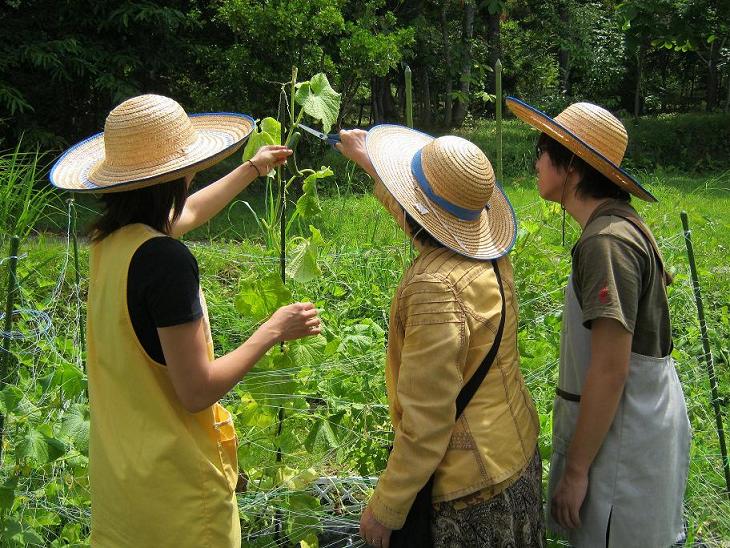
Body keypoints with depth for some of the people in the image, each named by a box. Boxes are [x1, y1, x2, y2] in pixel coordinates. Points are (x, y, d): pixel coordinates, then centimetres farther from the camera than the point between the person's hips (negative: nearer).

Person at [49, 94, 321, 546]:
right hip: (173, 483, -8)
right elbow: (198, 391, -25)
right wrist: (273, 330, -13)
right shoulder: (166, 259, -27)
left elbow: (187, 213, 22)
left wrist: (252, 170, 36)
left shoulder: (109, 238, 0)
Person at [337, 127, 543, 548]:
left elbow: (426, 422, -27)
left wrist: (384, 510, -15)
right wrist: (366, 158, 31)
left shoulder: (436, 290, -30)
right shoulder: (491, 254, -4)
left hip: (468, 487, -8)